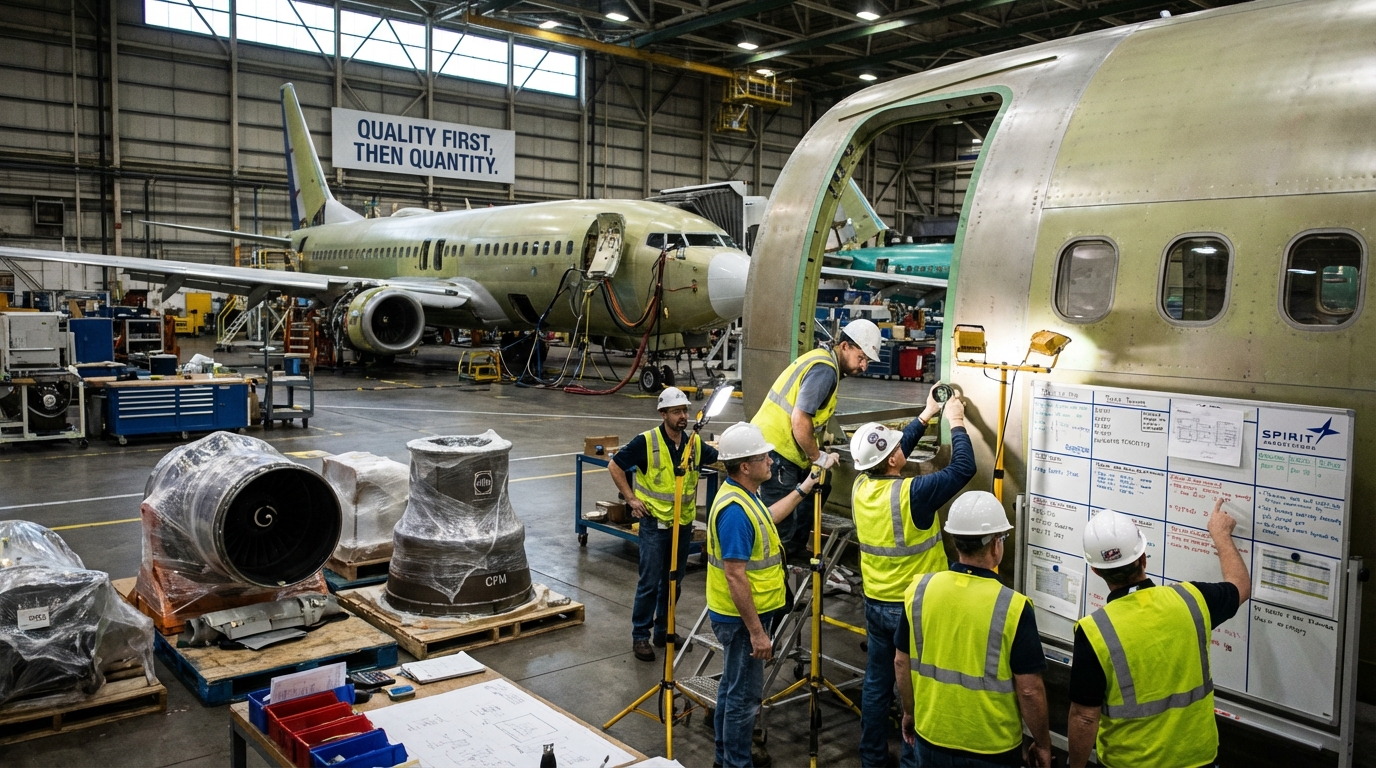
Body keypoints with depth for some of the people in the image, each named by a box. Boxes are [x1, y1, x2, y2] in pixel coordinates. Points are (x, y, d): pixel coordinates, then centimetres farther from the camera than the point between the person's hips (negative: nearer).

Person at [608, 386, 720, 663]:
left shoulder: (696, 444, 0)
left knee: (673, 582, 15)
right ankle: (640, 636, 12)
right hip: (654, 524, -5)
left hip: (684, 524, 5)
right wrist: (631, 498, -7)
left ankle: (663, 630, 29)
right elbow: (614, 466, -5)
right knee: (649, 582, -2)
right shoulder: (646, 442, -14)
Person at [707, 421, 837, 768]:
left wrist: (806, 486, 27)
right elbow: (735, 576, -28)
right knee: (745, 694, 3)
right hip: (742, 617, -11)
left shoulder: (742, 495, 5)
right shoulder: (735, 510, -28)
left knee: (732, 685, 21)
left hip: (744, 614, 11)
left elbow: (767, 517, 27)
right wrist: (756, 631, -24)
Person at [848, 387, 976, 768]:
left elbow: (893, 451, 13)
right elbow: (964, 468, -16)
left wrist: (926, 415, 16)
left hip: (875, 603, 6)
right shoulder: (911, 493, -25)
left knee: (877, 682, 16)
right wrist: (956, 422, -3)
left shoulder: (861, 486, -5)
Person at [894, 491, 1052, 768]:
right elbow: (1029, 690, -16)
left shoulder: (919, 590, -10)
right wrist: (1042, 744, 0)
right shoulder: (1012, 607, -21)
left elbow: (902, 663, 0)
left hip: (931, 737, 3)